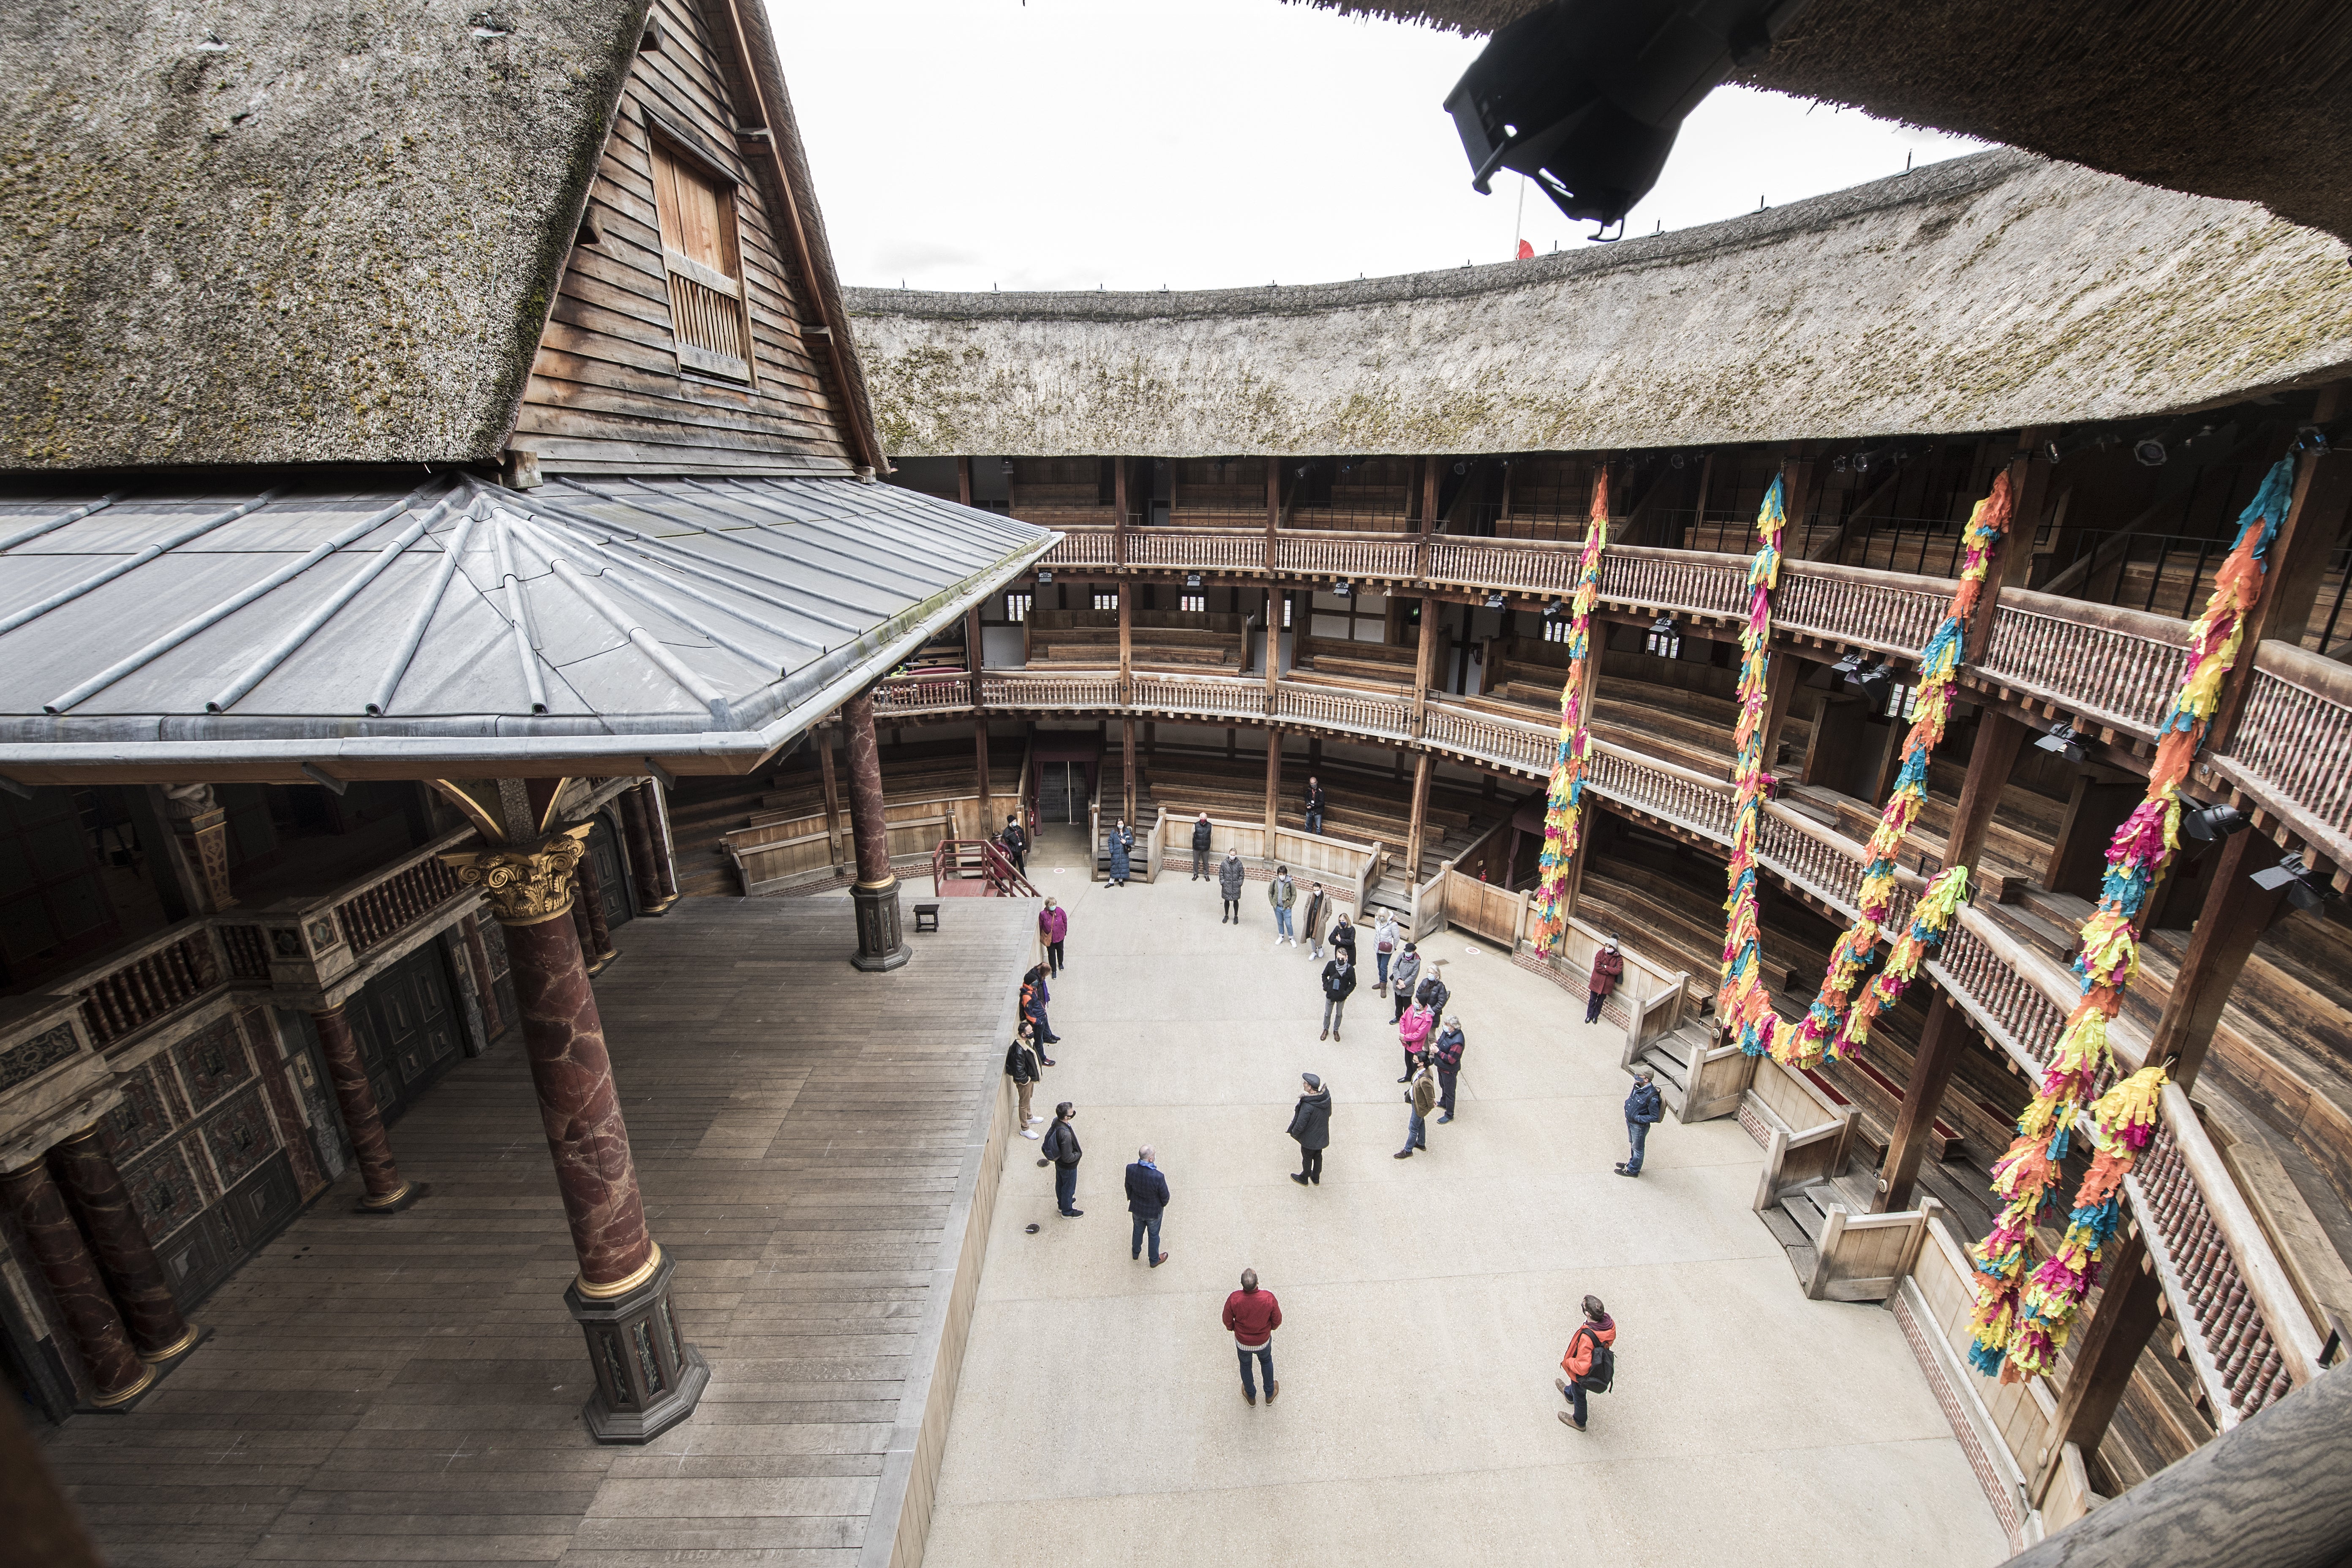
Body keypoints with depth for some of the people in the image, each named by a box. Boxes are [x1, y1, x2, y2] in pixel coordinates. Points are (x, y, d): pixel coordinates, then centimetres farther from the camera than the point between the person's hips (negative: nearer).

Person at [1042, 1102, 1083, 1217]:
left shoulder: (1056, 1121, -19)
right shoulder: (1066, 1135, -43)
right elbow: (1068, 1158, -32)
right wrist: (1080, 1154, -16)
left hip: (1058, 1160, 8)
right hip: (1068, 1167, -8)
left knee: (1060, 1183, 30)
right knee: (1069, 1188, 18)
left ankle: (1062, 1204, 54)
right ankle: (1067, 1212, 41)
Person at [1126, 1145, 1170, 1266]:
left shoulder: (1131, 1169, -28)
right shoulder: (1158, 1177, -40)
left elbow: (1128, 1187, -7)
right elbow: (1165, 1196, -21)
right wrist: (1164, 1204, 3)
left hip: (1136, 1208, 3)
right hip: (1154, 1211, -3)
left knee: (1138, 1230, 31)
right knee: (1154, 1235, 24)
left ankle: (1135, 1252, 57)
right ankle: (1154, 1260, 48)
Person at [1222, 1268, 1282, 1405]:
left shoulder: (1234, 1299, -34)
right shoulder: (1269, 1298, -34)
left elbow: (1228, 1322, -15)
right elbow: (1277, 1321, -15)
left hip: (1242, 1342, 0)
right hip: (1264, 1341, 0)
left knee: (1245, 1365, 31)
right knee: (1266, 1361, 33)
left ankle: (1251, 1396, 53)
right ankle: (1270, 1394, 52)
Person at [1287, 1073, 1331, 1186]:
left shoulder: (1308, 1105, -39)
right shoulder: (1326, 1095, -17)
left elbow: (1300, 1125, -28)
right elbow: (1329, 1113, 2)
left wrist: (1294, 1133, -7)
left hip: (1309, 1139, -6)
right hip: (1322, 1136, 6)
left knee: (1307, 1159, 20)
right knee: (1318, 1156, 28)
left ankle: (1304, 1179, 45)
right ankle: (1316, 1178, 50)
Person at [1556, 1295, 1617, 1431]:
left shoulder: (1586, 1337, -48)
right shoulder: (1610, 1323, -27)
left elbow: (1582, 1367, -40)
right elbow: (1611, 1340, -3)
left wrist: (1567, 1361, -21)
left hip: (1583, 1374, -6)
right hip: (1599, 1366, 6)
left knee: (1579, 1395, 25)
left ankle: (1579, 1422, 53)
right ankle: (1569, 1393, 68)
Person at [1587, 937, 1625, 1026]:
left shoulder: (1618, 958, -7)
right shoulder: (1601, 954, -8)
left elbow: (1618, 971, -18)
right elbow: (1597, 967, -18)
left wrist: (1605, 967, -19)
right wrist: (1610, 971, -18)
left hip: (1607, 984, 0)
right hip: (1596, 981, 0)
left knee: (1601, 1001, 15)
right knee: (1592, 999, 11)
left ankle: (1595, 1016, 32)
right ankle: (1589, 1015, 26)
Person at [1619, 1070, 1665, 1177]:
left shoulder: (1652, 1097, -34)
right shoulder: (1638, 1086, -10)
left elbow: (1655, 1118, -24)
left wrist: (1637, 1118, -26)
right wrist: (1628, 1103, -3)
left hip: (1640, 1126, -7)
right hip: (1630, 1122, 7)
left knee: (1638, 1148, 16)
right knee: (1633, 1144, 28)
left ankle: (1633, 1170, 35)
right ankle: (1632, 1163, 50)